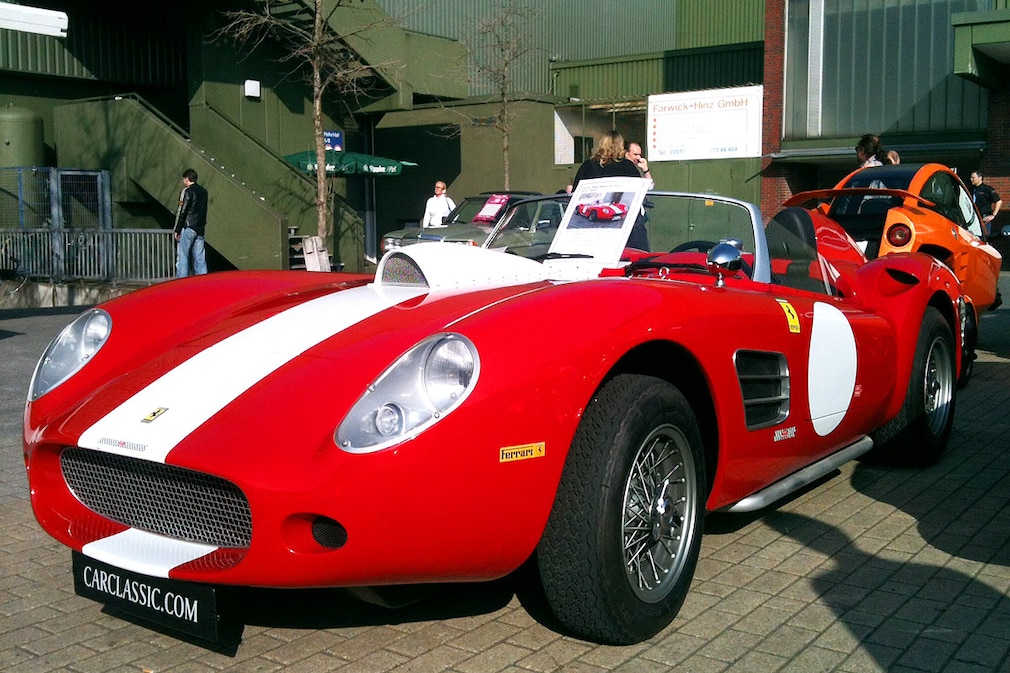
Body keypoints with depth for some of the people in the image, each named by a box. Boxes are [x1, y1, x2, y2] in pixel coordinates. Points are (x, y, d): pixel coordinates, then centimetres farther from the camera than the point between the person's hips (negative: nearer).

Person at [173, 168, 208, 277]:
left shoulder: (187, 191, -9)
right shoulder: (203, 191, 13)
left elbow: (182, 212, -11)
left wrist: (177, 230, -8)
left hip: (188, 228, -7)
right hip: (200, 229, 7)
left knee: (182, 256, -3)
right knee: (200, 258, 7)